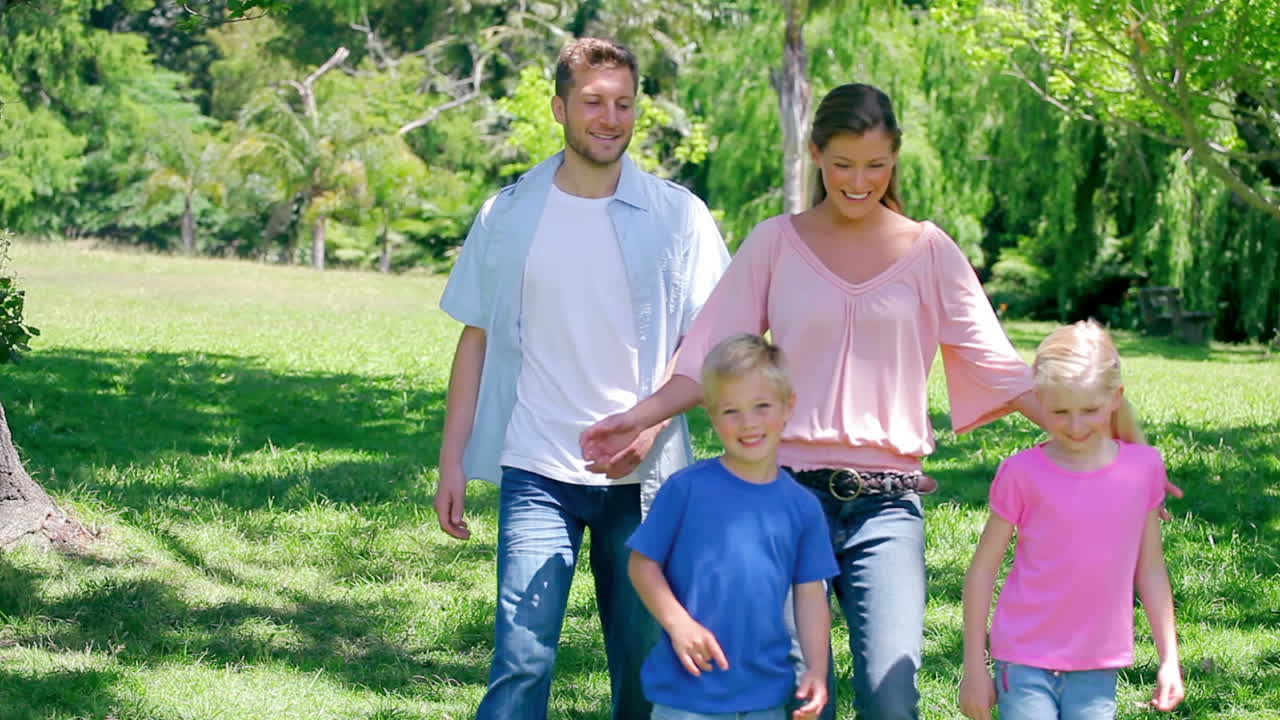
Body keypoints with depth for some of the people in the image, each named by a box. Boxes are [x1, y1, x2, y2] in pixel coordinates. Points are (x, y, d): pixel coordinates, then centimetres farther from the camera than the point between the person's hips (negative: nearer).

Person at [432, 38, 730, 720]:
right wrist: (452, 460, 3)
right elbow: (476, 339, 9)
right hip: (537, 472, 0)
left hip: (642, 474, 1)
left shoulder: (677, 215, 2)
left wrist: (649, 423, -16)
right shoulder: (508, 214, 5)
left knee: (646, 664, 6)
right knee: (522, 659, -9)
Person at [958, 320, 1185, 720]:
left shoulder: (1143, 467, 1)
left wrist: (1169, 660, 10)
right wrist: (974, 667, 0)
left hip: (1097, 668, 3)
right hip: (1025, 662, -2)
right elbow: (982, 570, -1)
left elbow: (1150, 570, 10)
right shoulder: (1023, 473, -7)